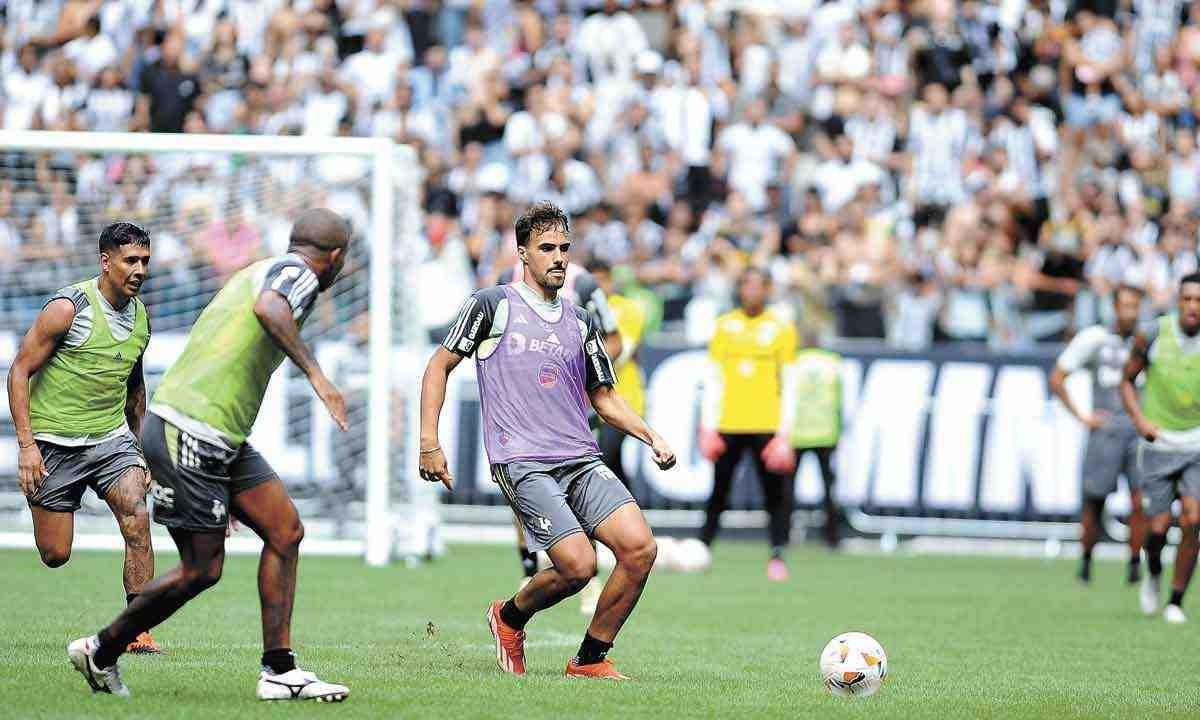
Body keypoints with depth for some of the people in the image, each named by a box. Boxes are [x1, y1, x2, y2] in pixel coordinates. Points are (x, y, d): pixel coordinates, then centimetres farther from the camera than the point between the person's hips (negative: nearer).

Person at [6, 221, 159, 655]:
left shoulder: (140, 316, 6)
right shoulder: (68, 307, -14)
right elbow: (20, 370, -11)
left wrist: (141, 451, 21)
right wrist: (26, 444, -17)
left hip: (113, 439, 4)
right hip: (56, 444, -4)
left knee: (137, 520, -19)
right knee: (54, 555, 0)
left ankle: (137, 630, -15)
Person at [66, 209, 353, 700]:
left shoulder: (258, 271, 19)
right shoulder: (298, 272, -8)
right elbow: (268, 309, -33)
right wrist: (316, 374, -34)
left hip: (222, 440, 10)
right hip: (188, 434, -10)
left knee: (285, 531, 4)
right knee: (202, 570, -3)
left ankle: (278, 671, 5)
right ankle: (100, 652, 13)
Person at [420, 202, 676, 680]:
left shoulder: (581, 322, 17)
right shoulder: (492, 305, 3)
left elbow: (604, 398, 24)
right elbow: (439, 366, 7)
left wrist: (653, 438, 8)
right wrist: (429, 442, -2)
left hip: (582, 460, 5)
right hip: (522, 462, -5)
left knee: (639, 547, -15)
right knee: (578, 565, -21)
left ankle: (590, 660, 2)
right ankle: (510, 617, 11)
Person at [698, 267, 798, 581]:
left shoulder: (781, 328, 4)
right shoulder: (725, 325, 10)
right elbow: (713, 380, 10)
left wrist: (785, 434, -5)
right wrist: (708, 427, 2)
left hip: (767, 425, -2)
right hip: (728, 425, 2)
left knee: (776, 493, -4)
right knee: (718, 493, 4)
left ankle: (777, 555, -2)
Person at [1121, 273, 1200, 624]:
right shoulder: (1153, 335, -10)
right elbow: (1127, 380, 4)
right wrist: (1139, 418, -12)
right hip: (1158, 442, 0)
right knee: (1159, 527, -2)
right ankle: (1153, 572, 32)